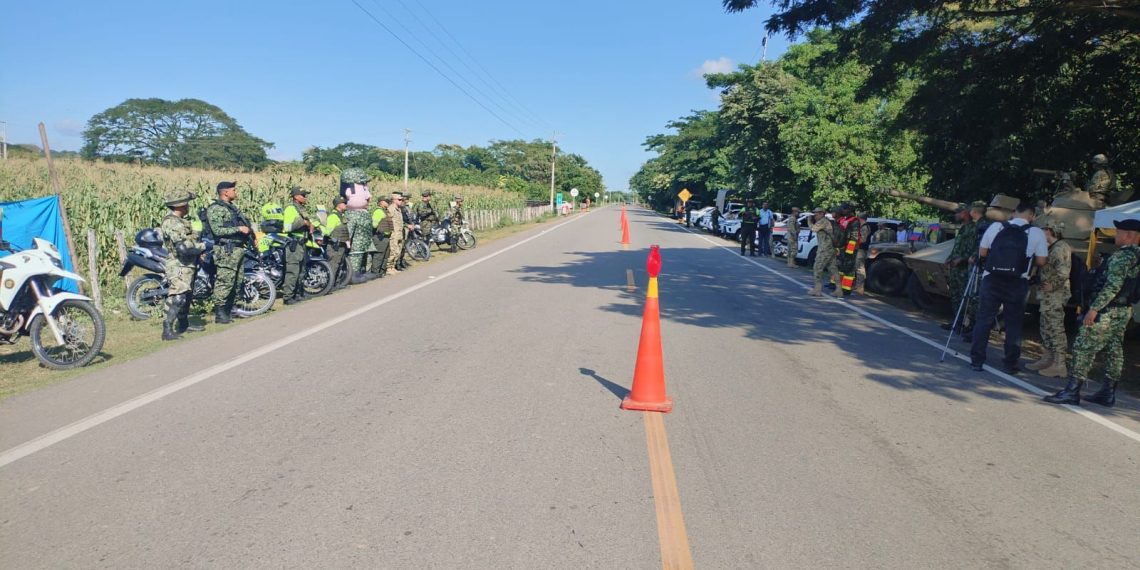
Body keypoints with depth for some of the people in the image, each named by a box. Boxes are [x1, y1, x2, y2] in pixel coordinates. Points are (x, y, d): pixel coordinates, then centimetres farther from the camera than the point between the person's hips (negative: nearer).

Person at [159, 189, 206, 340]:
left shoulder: (180, 221, 14)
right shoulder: (171, 223, -20)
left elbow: (190, 240, 26)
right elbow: (183, 247, -28)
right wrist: (203, 246, -17)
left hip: (187, 265, 11)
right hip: (179, 267, -11)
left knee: (186, 294, 21)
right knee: (177, 297, -17)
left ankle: (183, 324, 34)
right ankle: (167, 330, -19)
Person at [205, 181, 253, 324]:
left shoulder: (232, 207, 20)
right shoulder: (215, 209, -10)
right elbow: (218, 230, -19)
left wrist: (248, 229, 12)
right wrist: (239, 229, -20)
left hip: (238, 249, 10)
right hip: (226, 250, -10)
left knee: (235, 281, 13)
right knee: (225, 281, -10)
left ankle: (228, 310, 21)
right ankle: (220, 314, -6)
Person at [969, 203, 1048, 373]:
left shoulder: (995, 227, 0)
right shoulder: (1037, 233, -4)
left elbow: (982, 253, 4)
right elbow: (1041, 261, -1)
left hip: (991, 280, 1)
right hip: (1017, 285, -1)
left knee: (984, 320, 7)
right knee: (1013, 324, 10)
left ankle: (976, 360, 9)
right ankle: (1010, 364, 14)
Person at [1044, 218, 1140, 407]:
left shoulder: (1121, 256, -17)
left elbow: (1113, 286, -25)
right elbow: (1124, 284, 17)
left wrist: (1094, 308, -24)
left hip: (1107, 311, -10)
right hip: (1125, 311, 10)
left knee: (1083, 348, -8)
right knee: (1114, 351, 13)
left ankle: (1072, 392, -9)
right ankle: (1108, 394, 21)